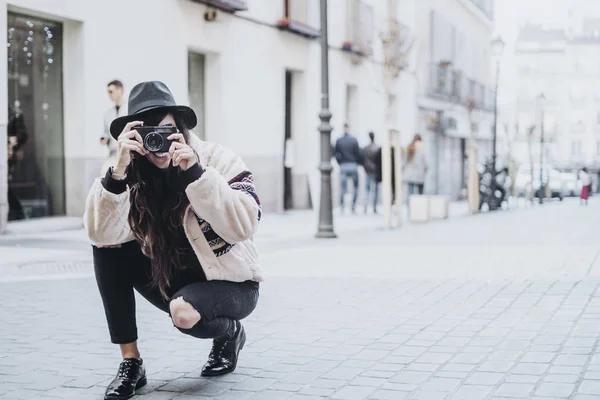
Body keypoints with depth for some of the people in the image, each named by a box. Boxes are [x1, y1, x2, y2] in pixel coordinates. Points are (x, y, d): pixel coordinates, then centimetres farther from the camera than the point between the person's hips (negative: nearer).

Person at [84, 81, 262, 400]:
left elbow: (243, 226, -33)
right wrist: (118, 171, -37)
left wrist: (196, 173, -38)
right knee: (107, 250, -16)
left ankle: (230, 333, 3)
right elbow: (101, 233, -26)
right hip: (171, 282, 4)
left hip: (229, 283, -4)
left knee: (184, 313, -35)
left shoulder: (218, 159, -19)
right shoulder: (135, 174, -11)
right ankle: (130, 362, -10)